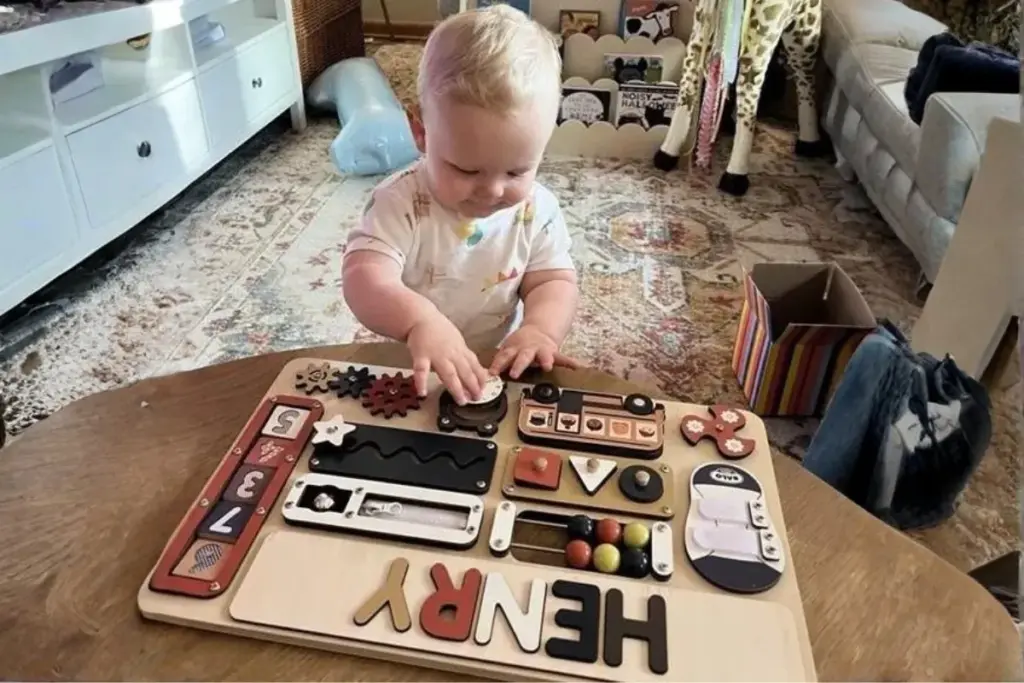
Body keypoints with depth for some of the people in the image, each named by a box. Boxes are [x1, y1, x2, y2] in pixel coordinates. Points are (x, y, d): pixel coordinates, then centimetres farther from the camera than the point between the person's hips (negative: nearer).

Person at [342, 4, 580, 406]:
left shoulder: (537, 210, -7)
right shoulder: (400, 202, -18)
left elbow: (554, 281, -5)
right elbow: (364, 279, -28)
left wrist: (540, 329, -27)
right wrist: (419, 320, -47)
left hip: (496, 369, 2)